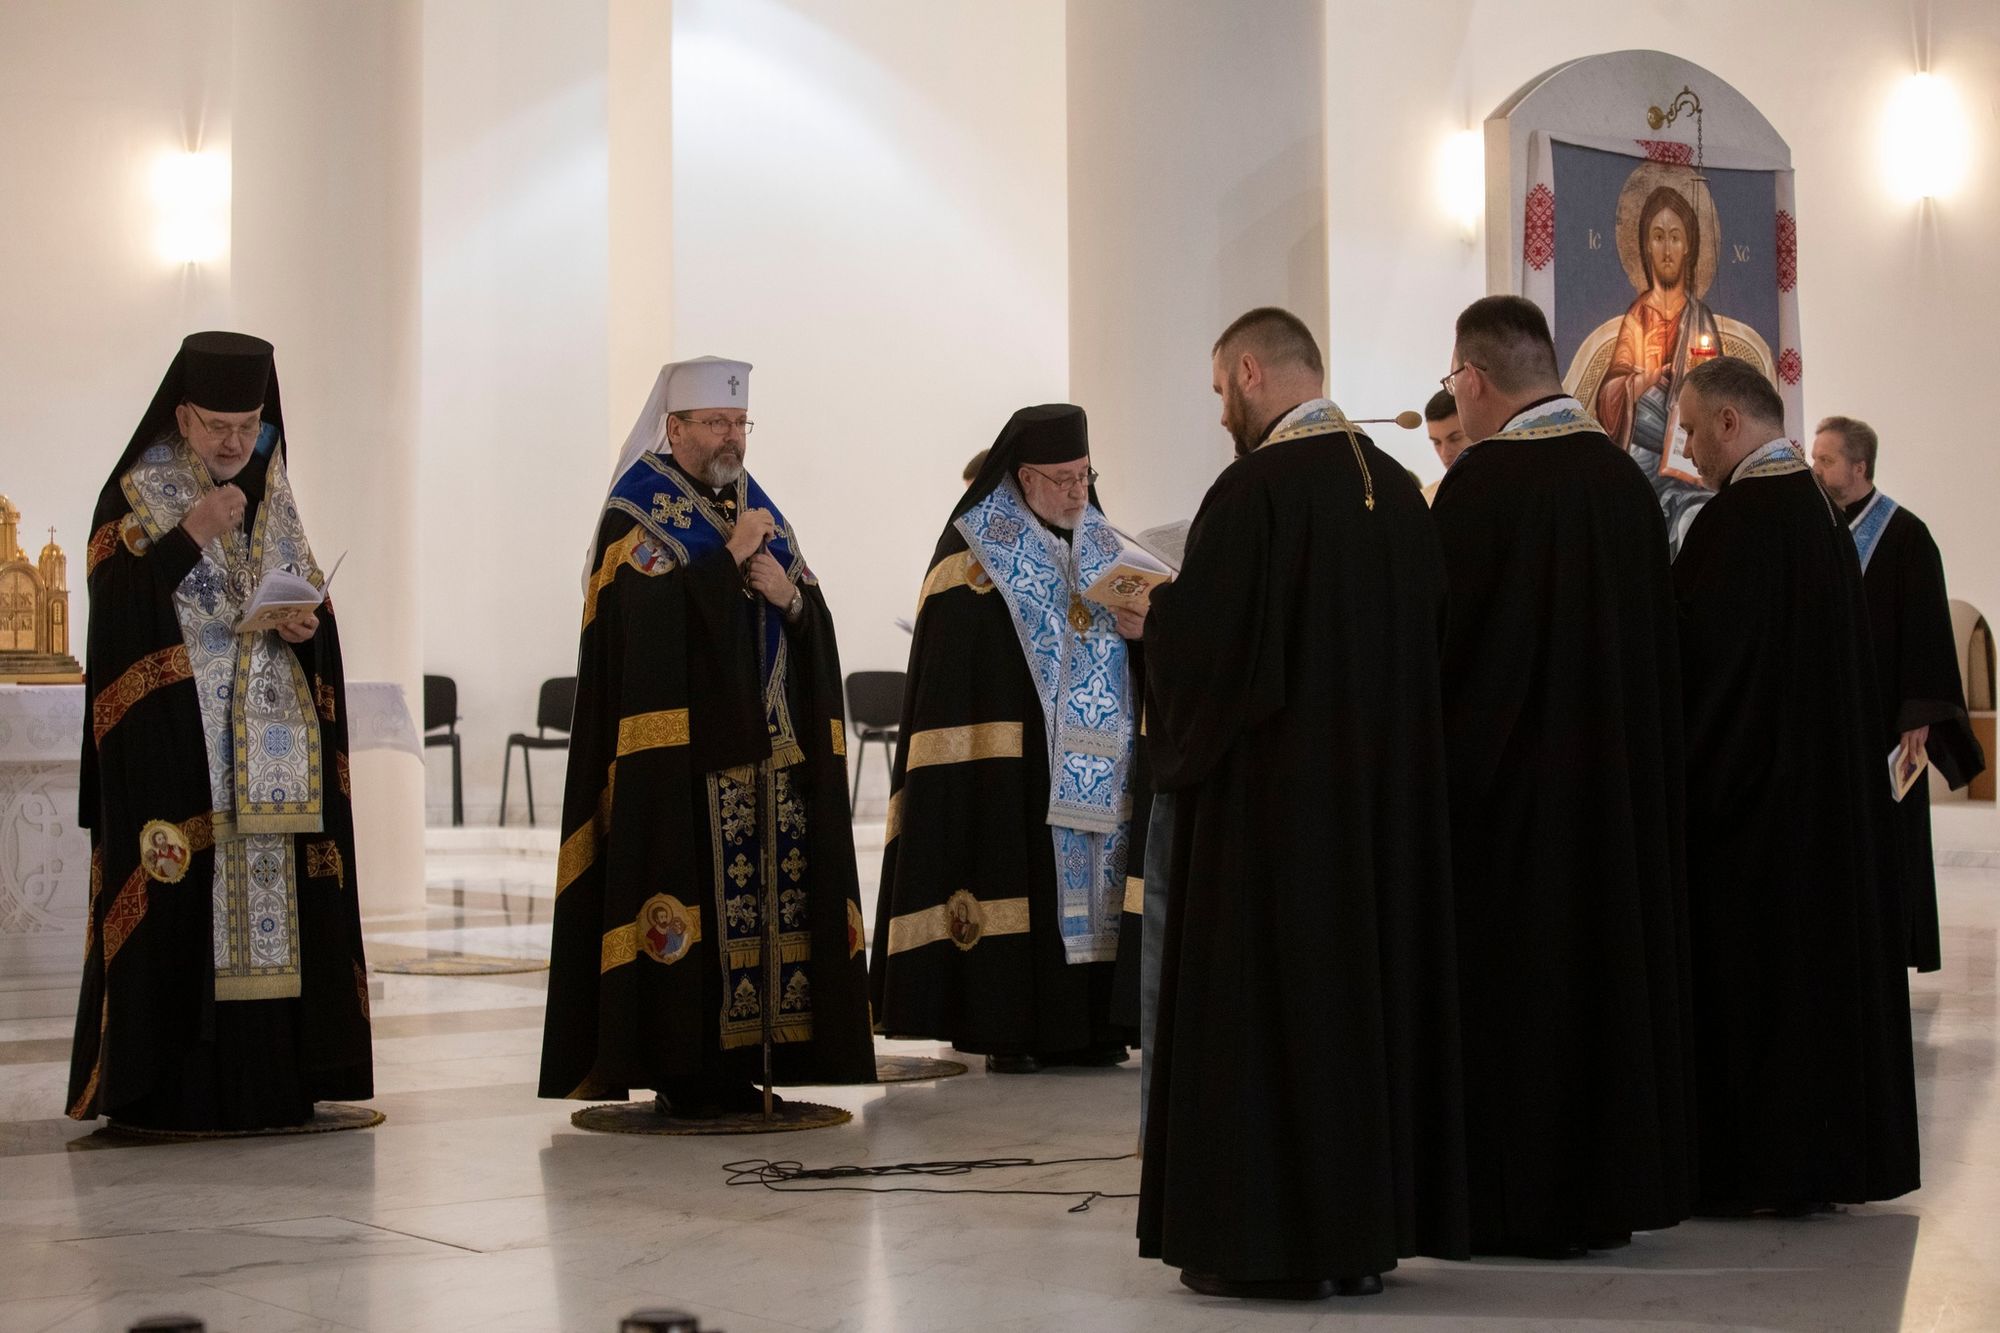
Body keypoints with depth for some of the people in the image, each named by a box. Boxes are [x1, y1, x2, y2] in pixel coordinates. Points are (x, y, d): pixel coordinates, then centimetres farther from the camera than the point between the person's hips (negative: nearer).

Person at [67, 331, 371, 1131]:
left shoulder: (274, 496, 15)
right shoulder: (137, 495, 0)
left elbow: (314, 602, 17)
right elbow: (114, 601, -12)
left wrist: (306, 624, -5)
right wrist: (190, 534, -19)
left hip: (271, 749, 5)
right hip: (173, 745, -5)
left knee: (273, 897, 2)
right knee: (180, 903, -10)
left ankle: (265, 1084, 7)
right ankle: (170, 1088, -6)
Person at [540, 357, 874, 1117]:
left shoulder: (758, 508, 18)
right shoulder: (637, 512, -1)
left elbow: (816, 622, 14)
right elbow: (653, 613, -18)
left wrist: (789, 593, -7)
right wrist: (731, 556, -14)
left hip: (767, 747, 6)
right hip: (681, 752, -6)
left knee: (758, 901, 2)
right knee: (690, 903, -8)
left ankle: (737, 1066, 8)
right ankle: (682, 1074, -2)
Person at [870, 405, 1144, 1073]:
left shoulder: (1101, 547, 16)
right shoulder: (977, 548, -4)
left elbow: (1127, 643, 16)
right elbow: (956, 659, -11)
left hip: (1098, 762, 6)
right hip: (1012, 760, -6)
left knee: (1091, 878, 5)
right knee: (1014, 881, -6)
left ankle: (1084, 1023, 11)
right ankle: (1006, 1029, 0)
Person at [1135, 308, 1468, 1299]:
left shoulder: (1257, 487, -15)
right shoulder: (1394, 485, 7)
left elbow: (1199, 638, -18)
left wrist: (1146, 611, 5)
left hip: (1272, 794, -7)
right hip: (1388, 792, 7)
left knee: (1262, 992, 1)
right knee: (1369, 982, 12)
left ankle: (1271, 1237, 4)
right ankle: (1366, 1228, 18)